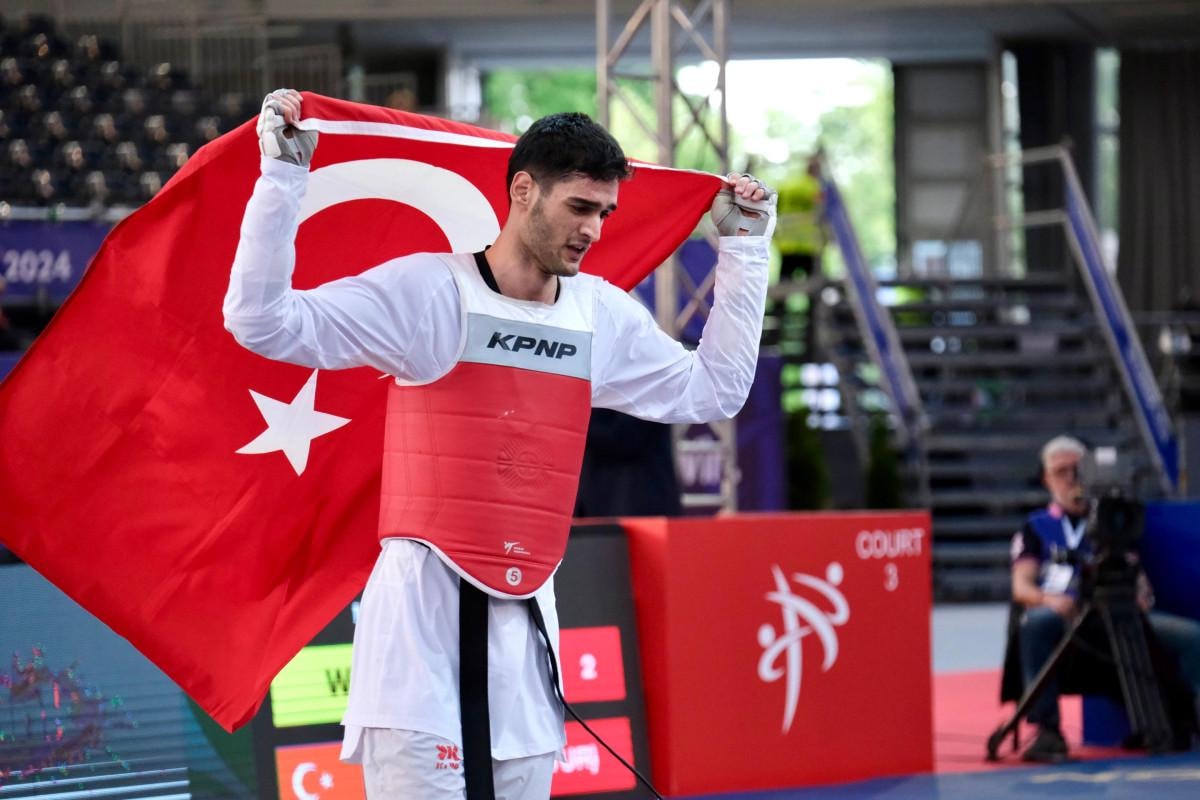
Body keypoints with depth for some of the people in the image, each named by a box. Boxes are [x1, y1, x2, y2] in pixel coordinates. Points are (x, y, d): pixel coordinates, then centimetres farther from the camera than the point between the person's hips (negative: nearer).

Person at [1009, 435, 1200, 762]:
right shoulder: (1036, 528, 20)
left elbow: (1135, 573, 18)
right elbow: (1020, 587, 7)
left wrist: (1140, 592, -9)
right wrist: (1048, 599, -17)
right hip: (1064, 615, -2)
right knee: (1036, 623, -40)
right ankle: (1047, 731, -40)